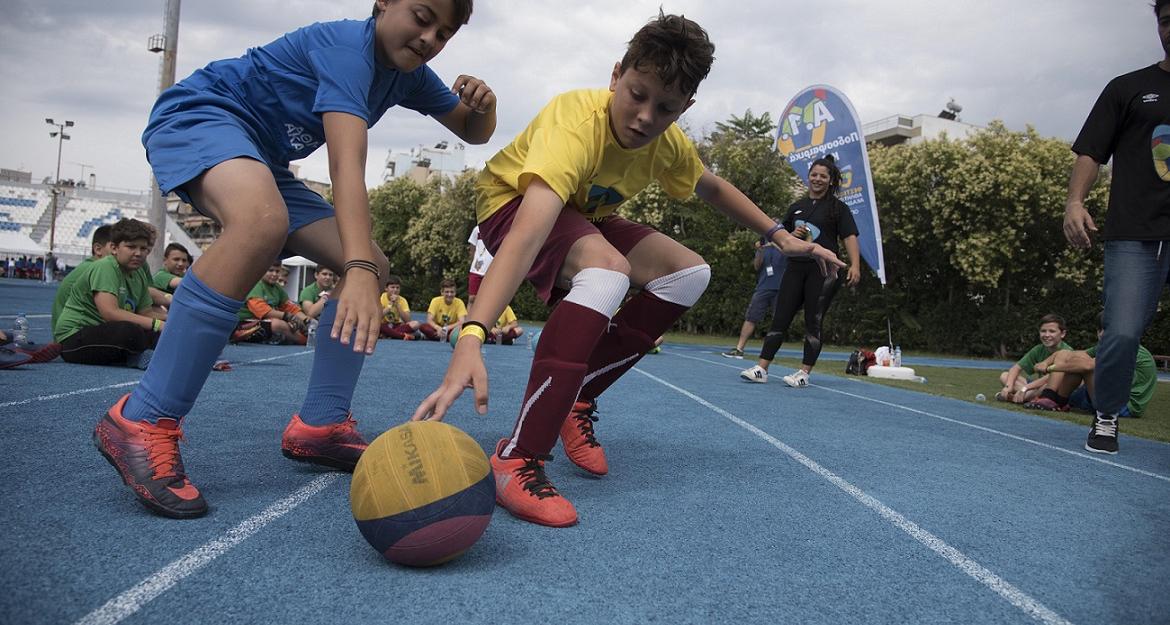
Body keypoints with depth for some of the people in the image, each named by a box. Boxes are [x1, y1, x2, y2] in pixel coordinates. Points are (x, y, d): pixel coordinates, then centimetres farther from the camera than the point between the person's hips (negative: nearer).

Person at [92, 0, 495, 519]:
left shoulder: (408, 73, 4)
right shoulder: (347, 46, -23)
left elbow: (472, 132, 15)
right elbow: (347, 164, -37)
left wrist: (480, 106, -10)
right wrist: (358, 271, -47)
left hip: (259, 159, 9)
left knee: (373, 269, -2)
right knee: (263, 220, -41)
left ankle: (319, 425, 1)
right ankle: (140, 422, -34)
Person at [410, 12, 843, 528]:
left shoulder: (668, 143, -14)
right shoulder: (575, 122, -36)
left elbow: (713, 188, 11)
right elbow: (528, 233, -52)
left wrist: (777, 235, 7)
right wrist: (471, 338, -64)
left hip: (584, 214, 7)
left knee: (689, 273, -7)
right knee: (607, 270, -36)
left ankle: (576, 398, -2)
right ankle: (515, 461, -34)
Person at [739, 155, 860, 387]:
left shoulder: (838, 208, 3)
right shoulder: (796, 207, 17)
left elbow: (850, 237, -8)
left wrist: (855, 265, -23)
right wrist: (793, 235, 1)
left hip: (823, 271, -4)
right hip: (795, 268, 4)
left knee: (813, 323, -1)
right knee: (779, 318, 0)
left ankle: (803, 374, 4)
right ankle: (761, 369, -1)